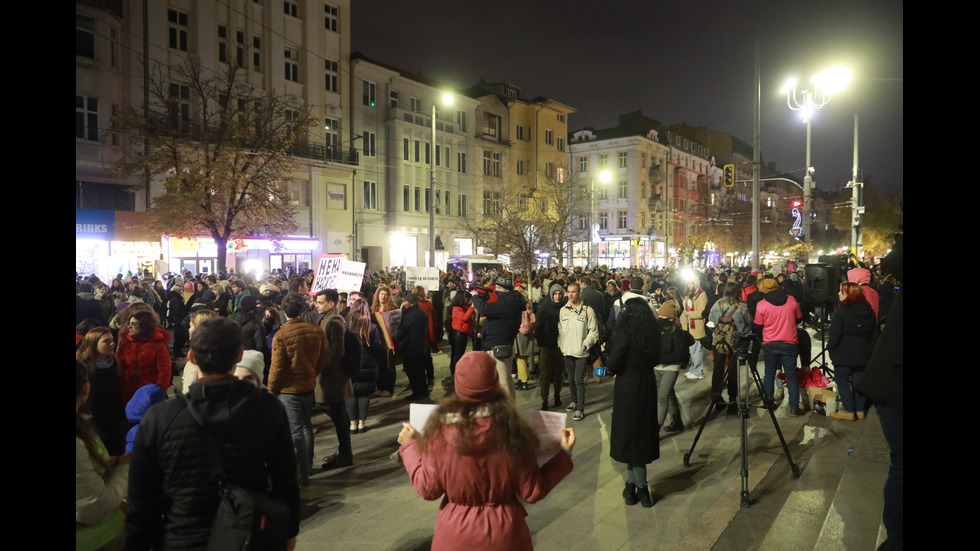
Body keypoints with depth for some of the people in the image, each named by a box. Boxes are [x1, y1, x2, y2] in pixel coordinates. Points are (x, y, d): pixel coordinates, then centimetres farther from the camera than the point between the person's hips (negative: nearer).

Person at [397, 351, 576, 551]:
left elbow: (428, 489, -9)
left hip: (455, 533, 1)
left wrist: (410, 446, 4)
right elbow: (533, 492, -10)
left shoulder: (441, 430, -19)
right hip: (503, 533, 0)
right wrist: (565, 454, 0)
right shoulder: (511, 429, -20)